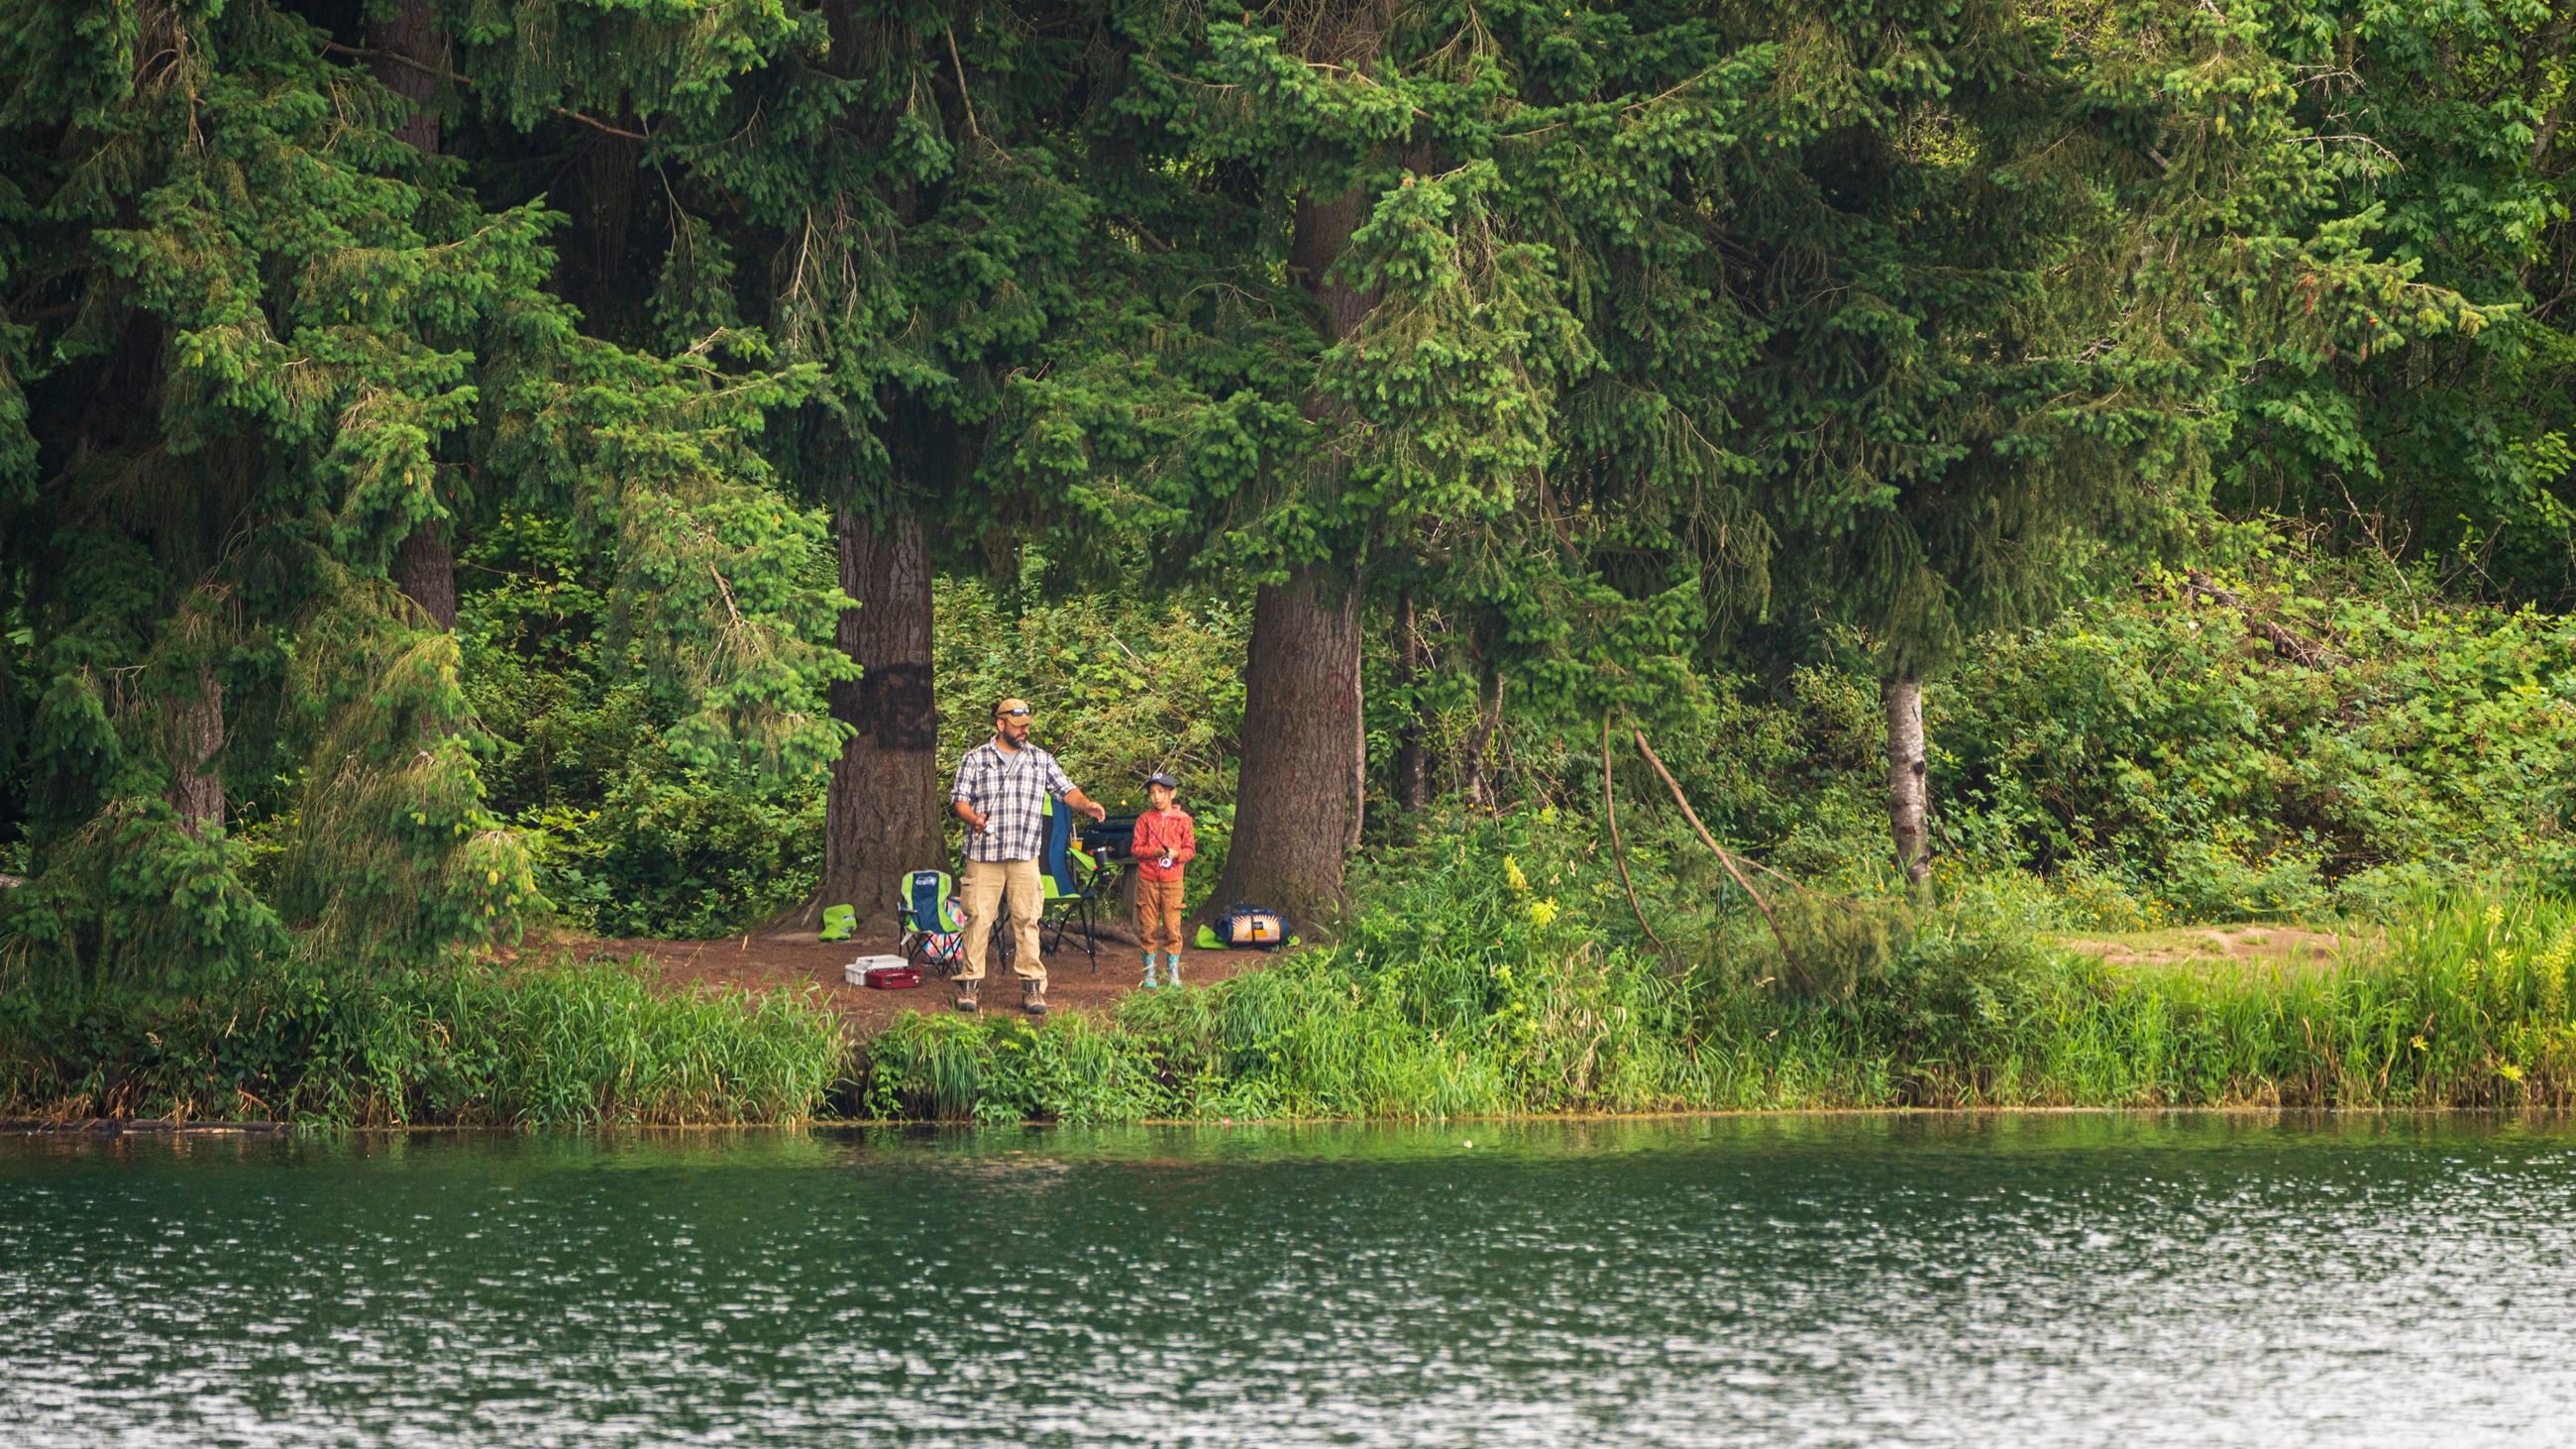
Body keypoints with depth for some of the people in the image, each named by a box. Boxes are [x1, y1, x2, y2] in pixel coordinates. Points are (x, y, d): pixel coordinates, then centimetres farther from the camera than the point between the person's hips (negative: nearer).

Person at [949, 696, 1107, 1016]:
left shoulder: (1041, 760, 14)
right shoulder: (975, 759, 8)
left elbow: (1065, 789, 11)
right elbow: (959, 798, 4)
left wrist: (1086, 805, -9)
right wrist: (972, 818, -17)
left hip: (1024, 856, 1)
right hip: (983, 854, -1)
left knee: (1026, 920, -2)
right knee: (978, 918, -2)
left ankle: (1033, 986, 0)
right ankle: (969, 983, 4)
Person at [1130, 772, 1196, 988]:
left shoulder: (1183, 819, 4)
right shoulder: (1144, 820, 5)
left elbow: (1190, 849, 5)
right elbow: (1137, 849, 2)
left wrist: (1176, 854, -15)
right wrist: (1156, 851, -15)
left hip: (1172, 880, -1)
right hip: (1147, 879, 1)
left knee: (1172, 926, -2)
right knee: (1148, 927, 2)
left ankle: (1174, 972, 5)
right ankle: (1149, 972, 10)